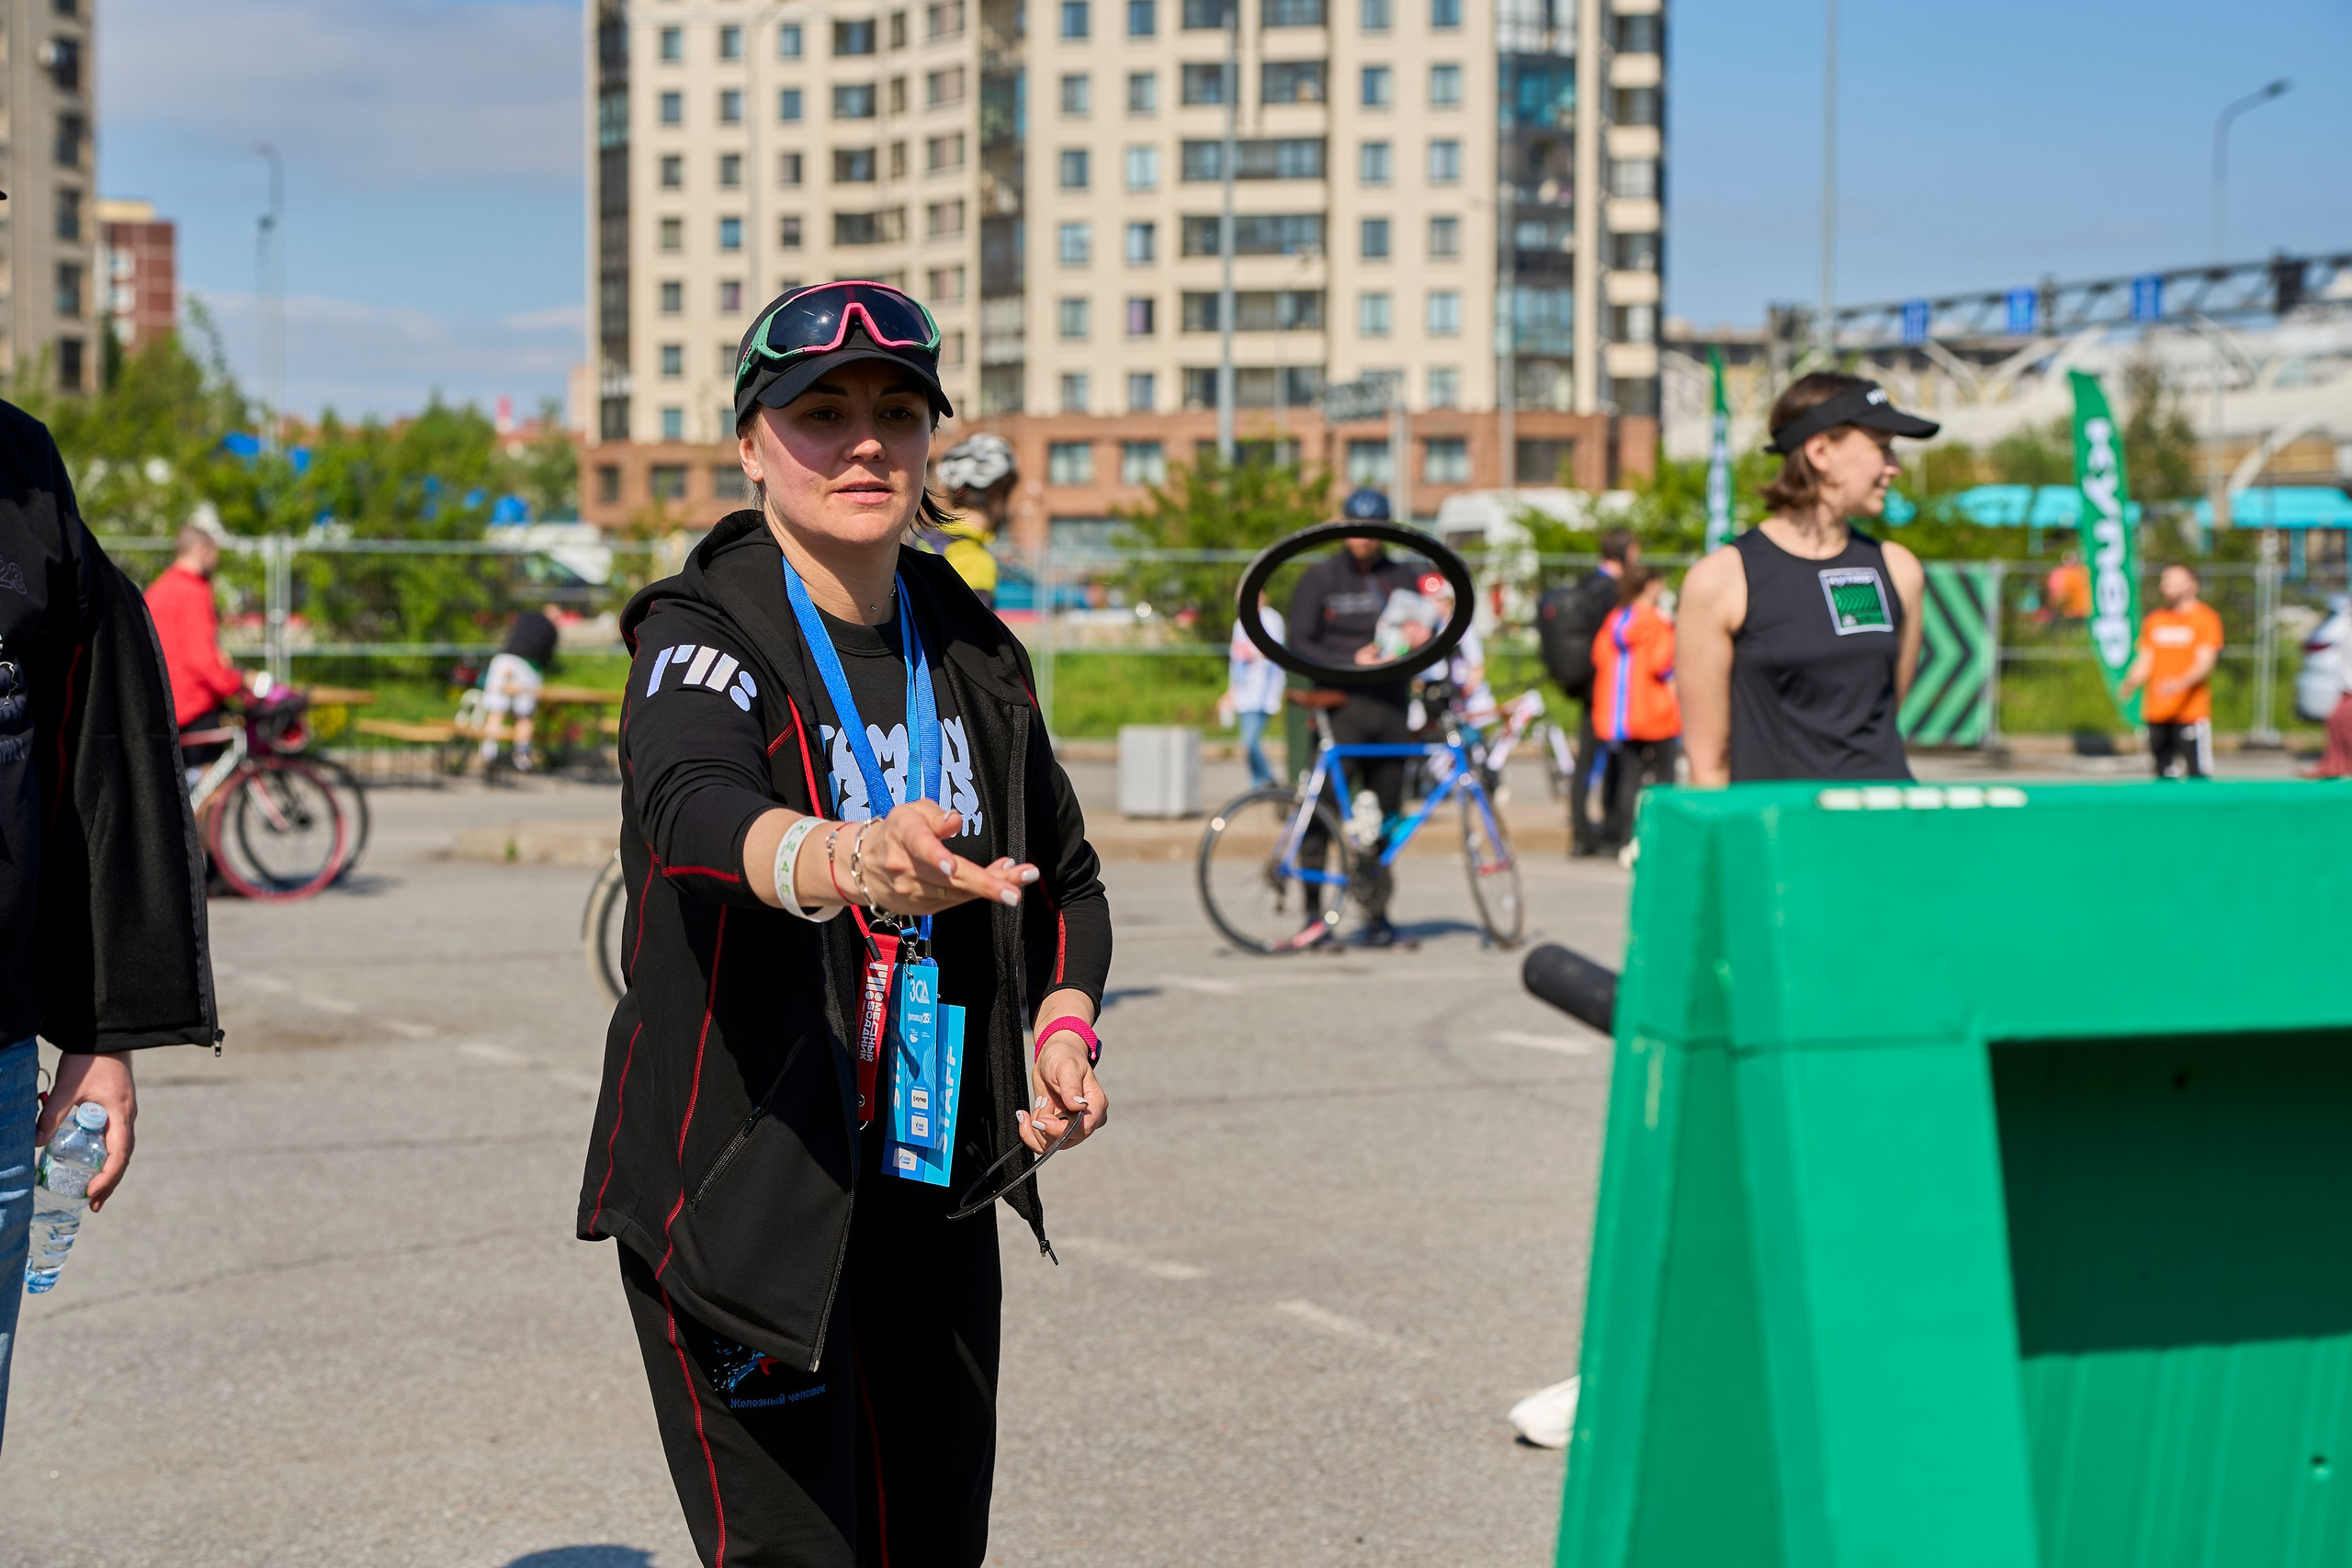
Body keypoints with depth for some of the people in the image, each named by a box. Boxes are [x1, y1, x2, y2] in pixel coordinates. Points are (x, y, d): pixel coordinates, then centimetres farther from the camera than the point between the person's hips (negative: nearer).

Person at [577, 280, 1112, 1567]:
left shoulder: (973, 654, 6)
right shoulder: (705, 640, -13)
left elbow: (1065, 882, 18)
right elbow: (694, 807, -36)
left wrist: (1064, 1028, -2)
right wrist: (843, 859, -58)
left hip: (937, 1194, 6)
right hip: (745, 1204, -6)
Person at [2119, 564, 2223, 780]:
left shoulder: (2206, 618, -1)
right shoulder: (2154, 620, 16)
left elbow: (2205, 662, -9)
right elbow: (2145, 659, 15)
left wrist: (2182, 683, -27)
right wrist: (2130, 683, -6)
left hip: (2191, 711, -5)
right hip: (2156, 712, 5)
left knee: (2198, 773, -10)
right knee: (2164, 774, 6)